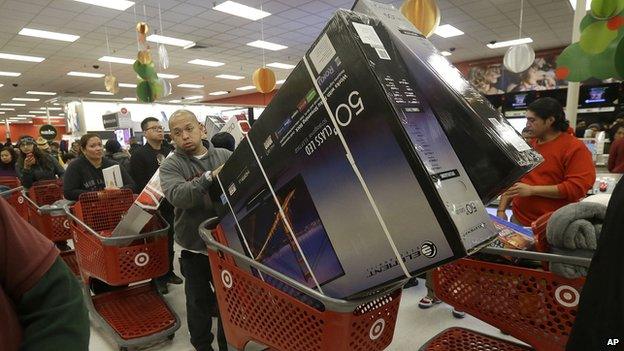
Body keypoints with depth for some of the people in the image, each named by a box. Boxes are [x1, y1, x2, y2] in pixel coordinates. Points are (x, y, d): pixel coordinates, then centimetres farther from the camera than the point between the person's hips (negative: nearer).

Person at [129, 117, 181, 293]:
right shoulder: (139, 155, -7)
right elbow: (139, 184, -14)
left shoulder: (170, 151, 10)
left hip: (170, 204, 5)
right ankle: (158, 278, 20)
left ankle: (169, 272, 30)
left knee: (170, 240, 14)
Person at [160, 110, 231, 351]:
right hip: (195, 247, -2)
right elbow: (177, 196, -25)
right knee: (199, 302, 16)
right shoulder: (171, 166, -5)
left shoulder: (225, 156, 2)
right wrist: (210, 177, -36)